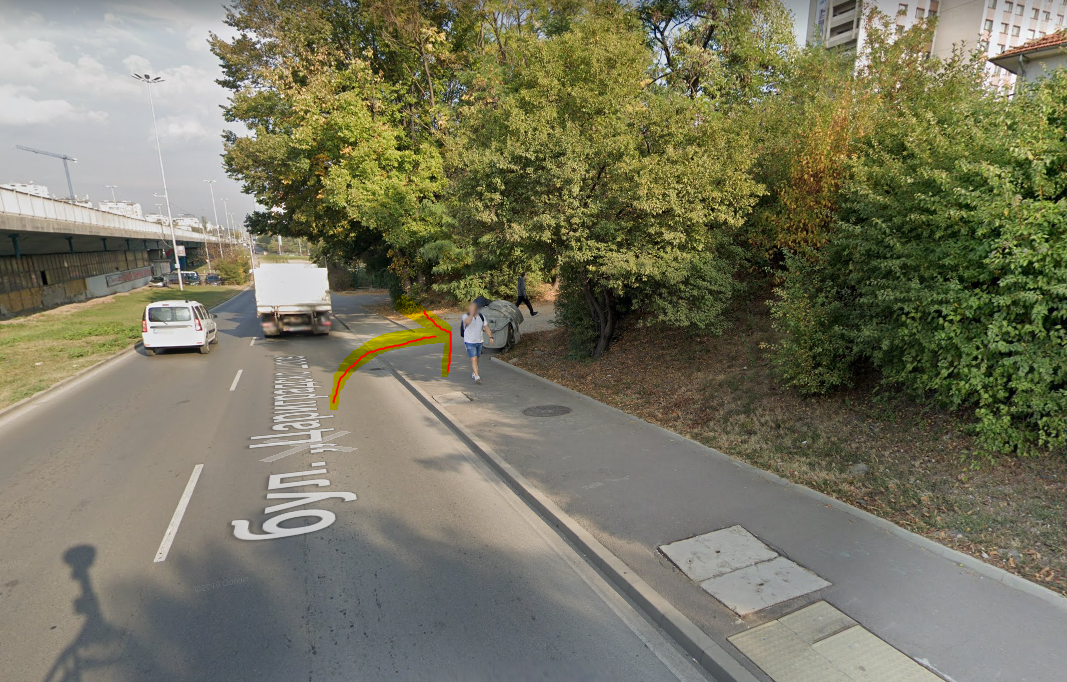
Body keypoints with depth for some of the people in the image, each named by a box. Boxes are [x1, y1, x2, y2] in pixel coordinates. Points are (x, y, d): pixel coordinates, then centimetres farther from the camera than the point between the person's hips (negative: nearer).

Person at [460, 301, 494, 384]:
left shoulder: (481, 316, 1)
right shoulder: (466, 316, -14)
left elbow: (486, 327, 5)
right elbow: (467, 321, -37)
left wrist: (490, 336, -5)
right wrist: (471, 313, -44)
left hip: (479, 342, 5)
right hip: (469, 342, -5)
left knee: (476, 358, 18)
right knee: (473, 359, -14)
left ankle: (473, 373, 37)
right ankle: (477, 377, -18)